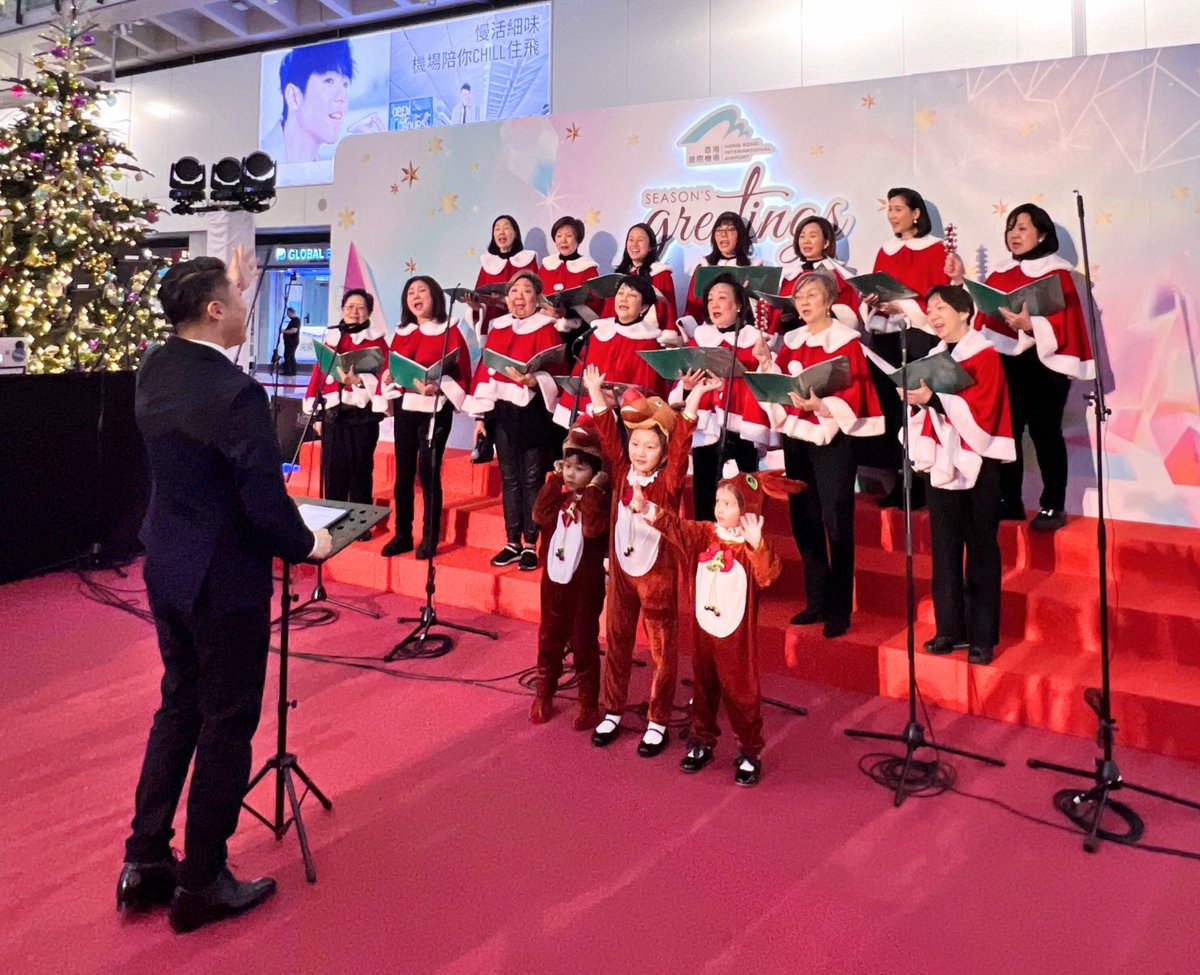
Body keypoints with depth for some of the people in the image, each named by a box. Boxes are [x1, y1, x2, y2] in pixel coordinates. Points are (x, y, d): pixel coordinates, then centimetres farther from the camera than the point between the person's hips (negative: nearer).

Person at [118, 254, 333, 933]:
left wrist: (234, 285, 19)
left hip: (167, 569, 8)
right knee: (227, 723, 6)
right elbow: (264, 500, -24)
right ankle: (202, 883, 19)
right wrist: (306, 545, -3)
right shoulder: (237, 393, -23)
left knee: (179, 706, 20)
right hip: (224, 579, -8)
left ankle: (146, 863, 28)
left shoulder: (156, 369, 1)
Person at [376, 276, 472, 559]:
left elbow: (461, 373, -9)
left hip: (434, 408, -5)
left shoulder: (449, 331, -2)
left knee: (428, 471, -4)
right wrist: (387, 378, -2)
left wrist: (438, 387, -24)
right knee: (403, 472, 7)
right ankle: (402, 534, 16)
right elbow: (390, 367, 19)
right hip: (404, 407, 5)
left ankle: (430, 538, 5)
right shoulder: (401, 333, 14)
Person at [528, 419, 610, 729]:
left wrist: (593, 489, -26)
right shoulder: (558, 494, 4)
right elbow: (541, 516, -14)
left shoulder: (600, 500, -12)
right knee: (549, 639, 16)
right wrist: (554, 480, -12)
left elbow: (593, 528, -31)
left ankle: (589, 703, 17)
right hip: (554, 579, 5)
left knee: (584, 643, 5)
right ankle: (543, 694, 31)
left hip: (585, 584, -5)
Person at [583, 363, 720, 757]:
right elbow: (607, 434, -4)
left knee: (662, 648, 7)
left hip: (658, 575, -4)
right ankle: (612, 712, 30)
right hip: (620, 572, 4)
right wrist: (596, 393, -10)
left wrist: (691, 403, -33)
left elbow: (681, 444, -23)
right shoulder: (621, 473, -2)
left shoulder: (669, 481, -11)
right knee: (616, 643, 15)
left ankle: (657, 722, 20)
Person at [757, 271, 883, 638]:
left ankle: (839, 608, 5)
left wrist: (818, 404, -30)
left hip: (832, 440, -5)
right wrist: (766, 361, -12)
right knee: (803, 521, 9)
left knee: (836, 524, -4)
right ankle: (815, 601, 21)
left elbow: (852, 396, -13)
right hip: (796, 437, 6)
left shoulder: (846, 340, -6)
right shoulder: (792, 340, 11)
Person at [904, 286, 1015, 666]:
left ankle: (983, 636, 6)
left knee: (981, 551, 0)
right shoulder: (932, 359, 13)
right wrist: (915, 400, -7)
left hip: (977, 465, -6)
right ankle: (950, 629, 17)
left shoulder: (985, 356, -6)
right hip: (941, 463, 6)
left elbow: (980, 411, -18)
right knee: (944, 550, 8)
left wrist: (934, 398, -24)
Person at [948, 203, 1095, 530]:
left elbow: (1062, 323, -12)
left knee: (1044, 433, -2)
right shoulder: (1000, 273, 14)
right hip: (1004, 362, 5)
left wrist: (1029, 324, -29)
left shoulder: (1056, 273, -4)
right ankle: (1009, 501, 14)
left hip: (1043, 364, -5)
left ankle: (1053, 507, 6)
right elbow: (982, 312, 8)